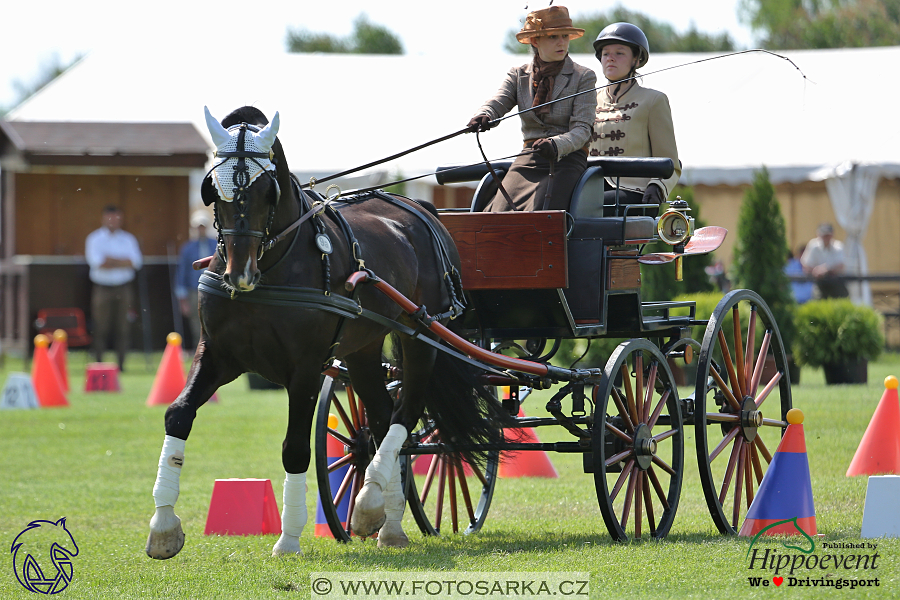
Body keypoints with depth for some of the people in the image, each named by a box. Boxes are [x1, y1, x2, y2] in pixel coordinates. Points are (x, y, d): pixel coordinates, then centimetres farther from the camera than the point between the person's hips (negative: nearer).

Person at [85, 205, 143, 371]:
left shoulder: (128, 239, 11)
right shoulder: (94, 238, 4)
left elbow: (136, 261, -3)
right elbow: (95, 261, -11)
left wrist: (111, 261, -11)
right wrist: (122, 262, -8)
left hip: (123, 288, 2)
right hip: (102, 287, -2)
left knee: (122, 328, -1)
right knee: (101, 328, -6)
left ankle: (121, 362, 2)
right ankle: (99, 362, -2)